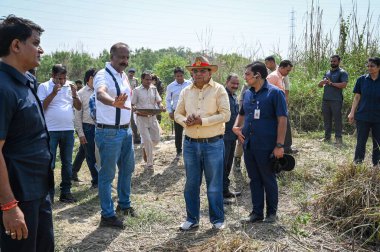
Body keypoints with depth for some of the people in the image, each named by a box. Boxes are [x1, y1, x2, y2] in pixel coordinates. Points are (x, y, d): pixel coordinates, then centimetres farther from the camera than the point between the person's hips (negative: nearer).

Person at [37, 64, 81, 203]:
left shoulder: (70, 86, 9)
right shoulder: (44, 86, -2)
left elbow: (79, 107, 8)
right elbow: (41, 107, -10)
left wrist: (74, 94, -8)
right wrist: (53, 93, -17)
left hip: (68, 130, 4)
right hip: (50, 131, -4)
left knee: (67, 163, 10)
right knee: (49, 164, 0)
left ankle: (66, 192, 20)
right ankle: (48, 193, 9)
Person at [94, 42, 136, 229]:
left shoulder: (123, 76, 11)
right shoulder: (103, 75, -16)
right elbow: (101, 93, -38)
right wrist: (114, 102, -59)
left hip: (126, 130, 9)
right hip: (109, 132, -9)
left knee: (127, 168, 19)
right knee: (107, 174, 0)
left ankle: (124, 204, 36)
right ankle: (107, 216, 10)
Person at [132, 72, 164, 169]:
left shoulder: (154, 89, 7)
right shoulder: (137, 90, -4)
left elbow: (158, 101, 7)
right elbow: (132, 105, -3)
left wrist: (161, 106, -15)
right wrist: (138, 111, -23)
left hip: (153, 117, 4)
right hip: (141, 118, -4)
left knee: (156, 139, 6)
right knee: (148, 141, -5)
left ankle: (145, 148, 39)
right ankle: (149, 163, 8)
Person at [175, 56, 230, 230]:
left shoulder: (219, 90, -4)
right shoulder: (186, 91, 9)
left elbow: (225, 115, -11)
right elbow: (177, 113, 11)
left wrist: (202, 121, -18)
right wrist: (185, 121, -11)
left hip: (213, 144, -4)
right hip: (190, 144, 4)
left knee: (214, 185, 6)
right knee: (191, 184, 11)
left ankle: (217, 219, 21)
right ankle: (192, 219, 24)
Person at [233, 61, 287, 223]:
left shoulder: (274, 93, -9)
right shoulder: (247, 94, 10)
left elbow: (282, 120, -13)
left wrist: (279, 145, -18)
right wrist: (236, 127, 7)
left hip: (266, 146, -6)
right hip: (248, 144, 6)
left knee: (268, 180, 8)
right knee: (254, 179, 13)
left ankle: (272, 213, 24)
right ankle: (257, 213, 24)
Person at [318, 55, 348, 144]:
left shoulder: (342, 72, -1)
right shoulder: (327, 72, 18)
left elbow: (344, 85, -15)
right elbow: (319, 85, 18)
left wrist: (331, 83, -14)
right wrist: (322, 82, -6)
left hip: (336, 100, -6)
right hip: (325, 99, 6)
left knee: (337, 119, -3)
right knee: (327, 119, 9)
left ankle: (338, 137, 3)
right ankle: (327, 137, 17)